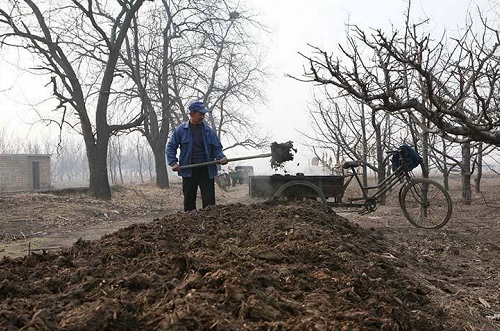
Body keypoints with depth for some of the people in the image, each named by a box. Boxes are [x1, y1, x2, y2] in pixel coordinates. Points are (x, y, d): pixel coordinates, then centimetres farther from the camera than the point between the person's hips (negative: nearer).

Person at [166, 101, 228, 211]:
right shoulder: (180, 130, 2)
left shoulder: (209, 131, 6)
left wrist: (221, 157, -9)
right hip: (189, 171, -1)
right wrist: (173, 162, -6)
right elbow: (171, 147, 7)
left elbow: (217, 147, 11)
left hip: (206, 170, 1)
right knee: (189, 200, 7)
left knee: (209, 200, -1)